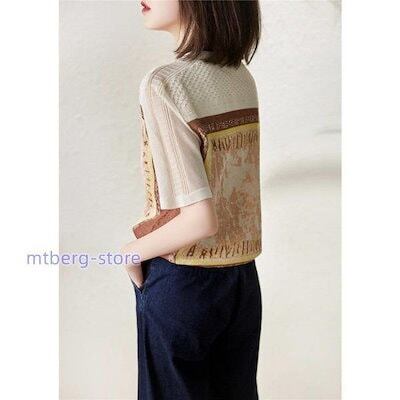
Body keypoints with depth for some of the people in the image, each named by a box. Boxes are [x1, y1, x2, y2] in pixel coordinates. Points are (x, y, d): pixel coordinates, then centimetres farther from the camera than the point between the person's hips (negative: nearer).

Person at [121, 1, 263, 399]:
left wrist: (135, 251, -8)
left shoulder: (164, 85, -21)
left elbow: (201, 218, -24)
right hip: (243, 277, 6)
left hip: (181, 282, -6)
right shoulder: (243, 78, 0)